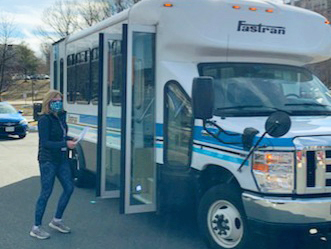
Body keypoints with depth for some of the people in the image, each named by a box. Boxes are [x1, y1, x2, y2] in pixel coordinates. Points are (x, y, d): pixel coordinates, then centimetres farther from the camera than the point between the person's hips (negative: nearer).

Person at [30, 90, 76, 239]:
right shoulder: (45, 120, -16)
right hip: (48, 161, -8)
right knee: (46, 193, -1)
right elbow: (45, 143, -21)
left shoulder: (61, 116, 6)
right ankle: (36, 228, 12)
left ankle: (57, 220, 27)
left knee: (69, 188, 11)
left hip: (61, 159, 8)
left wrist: (70, 140, 0)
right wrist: (65, 144, -27)